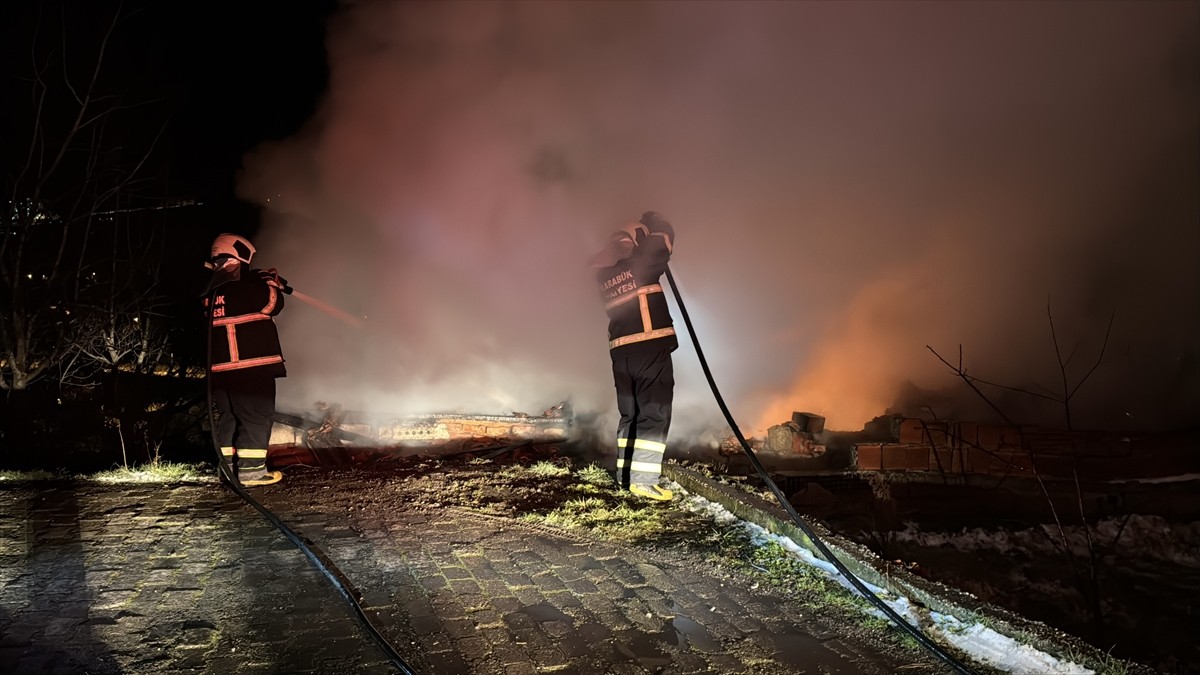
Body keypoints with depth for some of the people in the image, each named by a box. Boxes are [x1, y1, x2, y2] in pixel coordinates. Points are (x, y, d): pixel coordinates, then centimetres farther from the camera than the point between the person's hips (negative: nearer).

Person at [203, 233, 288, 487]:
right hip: (251, 366, -8)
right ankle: (251, 470, -4)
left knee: (228, 416, 15)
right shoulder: (244, 288, -14)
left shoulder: (211, 293, 11)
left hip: (220, 368, 8)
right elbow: (273, 304, -3)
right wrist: (273, 284, 15)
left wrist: (261, 284, 21)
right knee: (256, 416, -2)